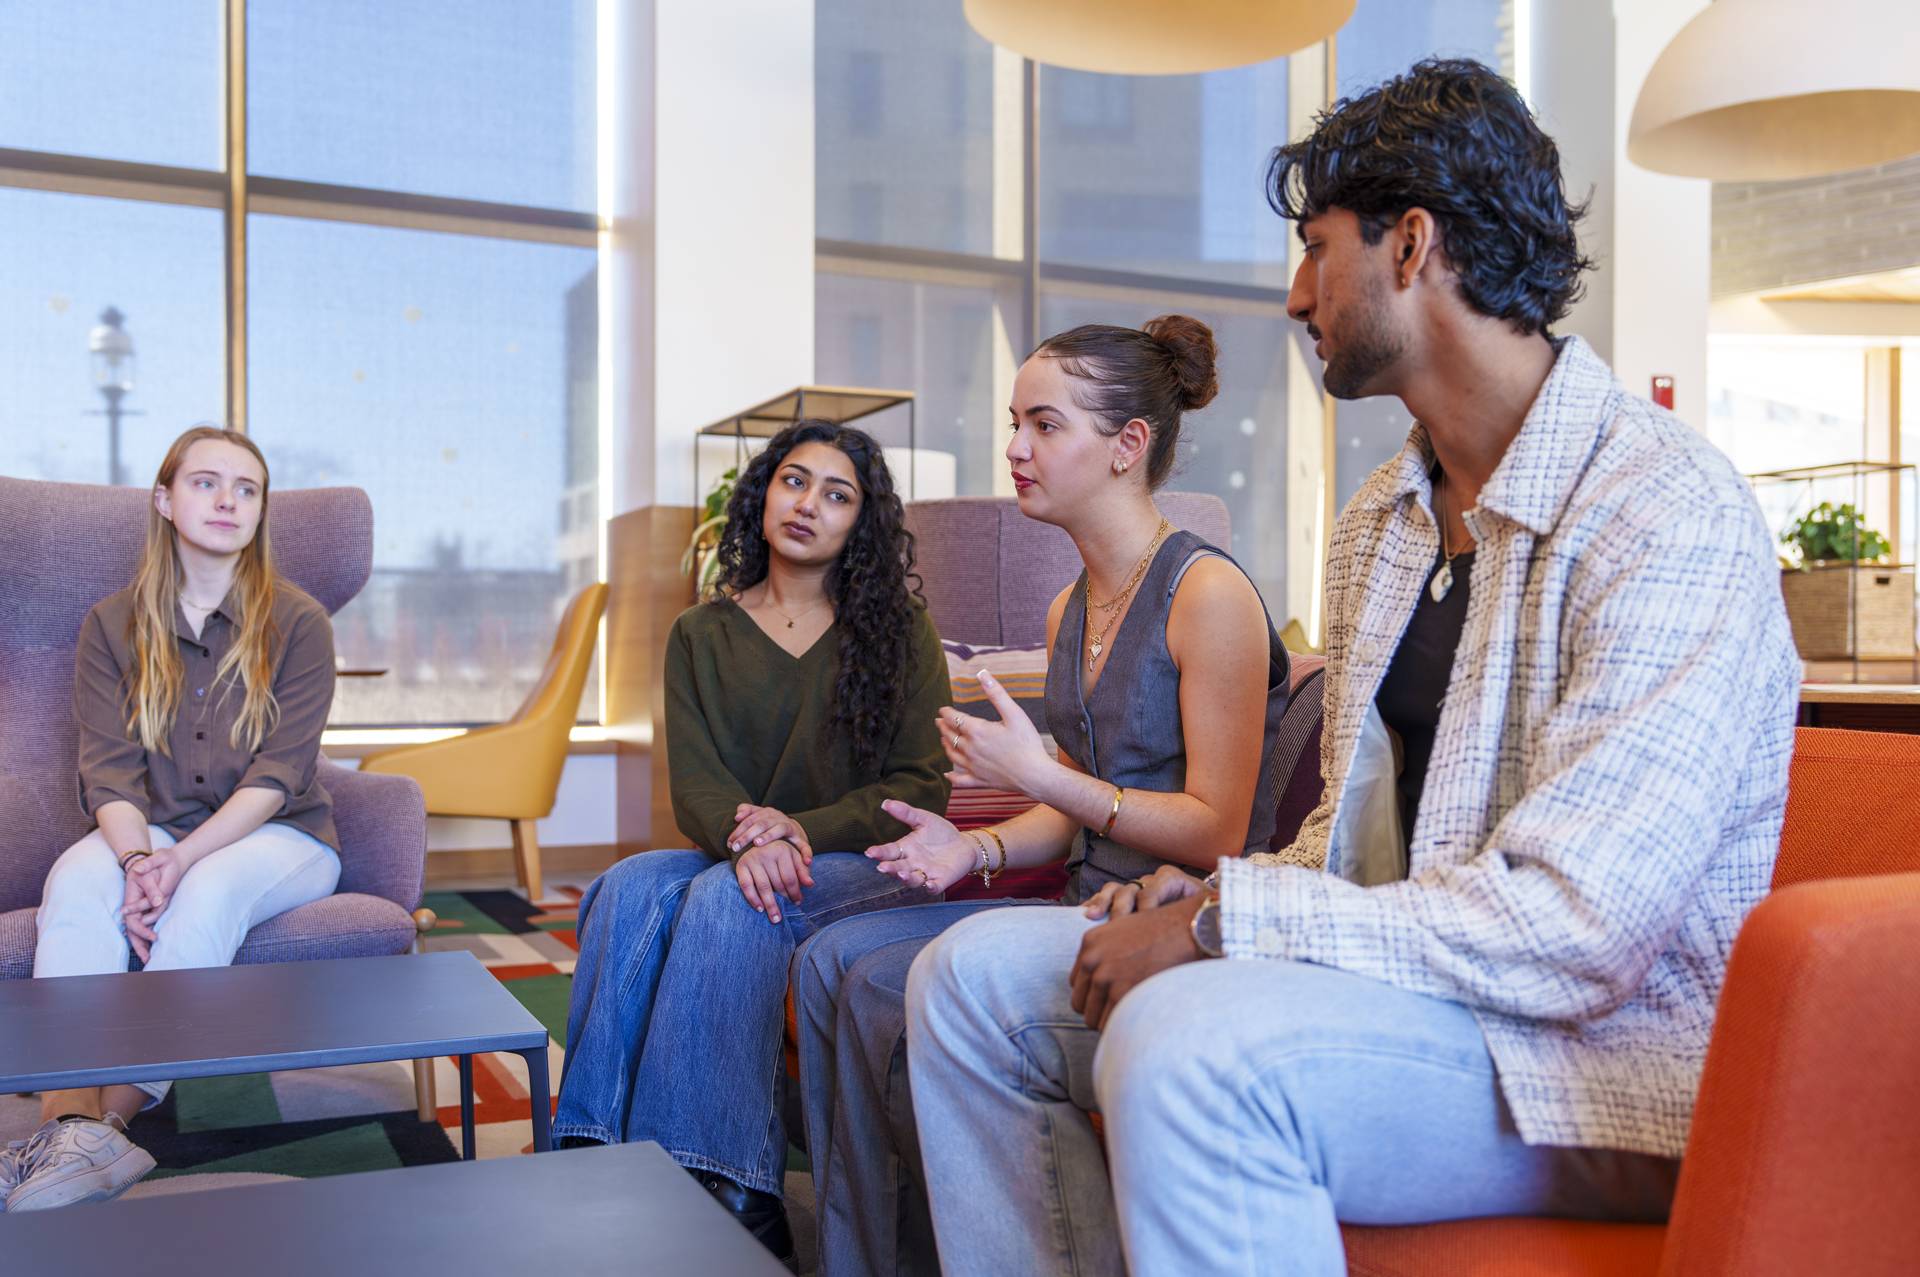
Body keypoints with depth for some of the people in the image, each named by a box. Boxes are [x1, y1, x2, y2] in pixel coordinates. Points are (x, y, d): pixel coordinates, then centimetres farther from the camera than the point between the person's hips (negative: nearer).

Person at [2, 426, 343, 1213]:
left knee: (209, 892, -34)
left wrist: (181, 862, -24)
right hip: (153, 830, 2)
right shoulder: (111, 626, 6)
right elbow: (110, 771, -4)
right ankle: (73, 1122, -42)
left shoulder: (296, 623, -2)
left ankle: (108, 1118, -33)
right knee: (75, 879, -29)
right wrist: (140, 862, -25)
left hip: (279, 836, -2)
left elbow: (275, 777, -10)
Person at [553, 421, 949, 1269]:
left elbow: (919, 788, -2)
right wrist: (746, 834, -24)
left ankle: (724, 1186, -31)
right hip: (737, 855, 3)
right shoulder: (700, 636, 12)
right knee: (631, 889, -28)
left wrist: (805, 829, -17)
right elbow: (694, 785, 0)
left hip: (862, 864, -3)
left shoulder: (900, 634, 5)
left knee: (728, 904, -32)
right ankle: (597, 1156, -29)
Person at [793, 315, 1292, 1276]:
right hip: (1088, 909, 9)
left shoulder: (1208, 593, -14)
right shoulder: (1071, 611, 13)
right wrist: (979, 847, -1)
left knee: (887, 990, -18)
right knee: (832, 961, -3)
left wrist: (1039, 775, -20)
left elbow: (1216, 834, -16)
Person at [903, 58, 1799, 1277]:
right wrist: (1207, 900, -3)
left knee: (1189, 1039, -36)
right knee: (976, 972, 0)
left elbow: (1571, 931, -25)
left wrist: (1221, 916, -21)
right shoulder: (1379, 522, 12)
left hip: (1605, 1050, -8)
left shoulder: (1667, 514, -17)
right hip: (1400, 987, 9)